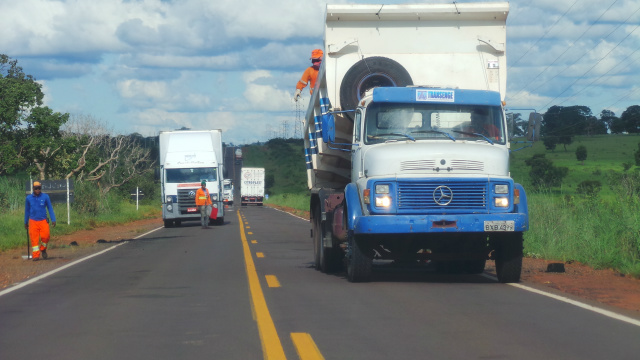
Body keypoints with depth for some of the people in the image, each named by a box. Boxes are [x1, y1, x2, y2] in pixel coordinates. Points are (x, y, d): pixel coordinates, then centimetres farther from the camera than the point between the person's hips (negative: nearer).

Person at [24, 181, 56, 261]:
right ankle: (36, 255, 2)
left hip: (43, 221, -1)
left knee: (46, 236, -14)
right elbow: (27, 211, 16)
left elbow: (50, 208, 6)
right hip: (33, 221, 1)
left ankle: (43, 249, 13)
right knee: (34, 239, -4)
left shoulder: (45, 197, 0)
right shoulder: (29, 198, 4)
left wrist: (53, 220, -1)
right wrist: (26, 222, 20)